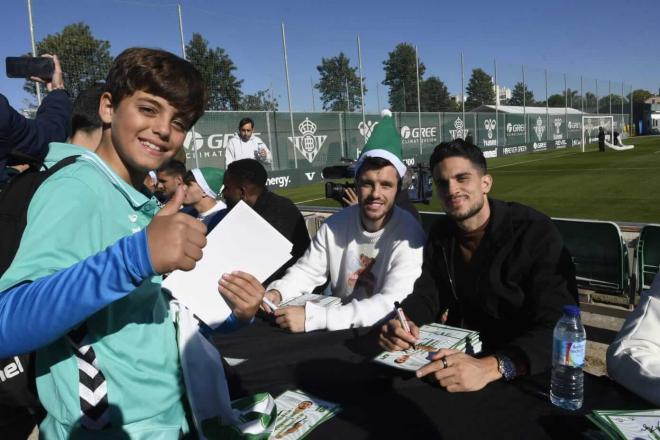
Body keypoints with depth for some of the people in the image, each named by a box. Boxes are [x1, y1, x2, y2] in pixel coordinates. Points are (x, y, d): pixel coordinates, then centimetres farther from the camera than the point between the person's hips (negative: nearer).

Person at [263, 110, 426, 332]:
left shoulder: (408, 235, -20)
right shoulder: (336, 224, -5)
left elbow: (392, 304, -29)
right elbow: (307, 270, 6)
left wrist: (312, 317, -35)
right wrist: (277, 292, -16)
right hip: (336, 327, 4)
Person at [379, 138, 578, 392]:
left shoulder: (535, 231, -18)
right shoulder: (441, 232, 1)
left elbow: (557, 328, -27)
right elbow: (427, 295, 3)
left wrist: (489, 368, -43)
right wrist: (401, 323, -21)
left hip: (524, 373, -4)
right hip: (461, 352, 4)